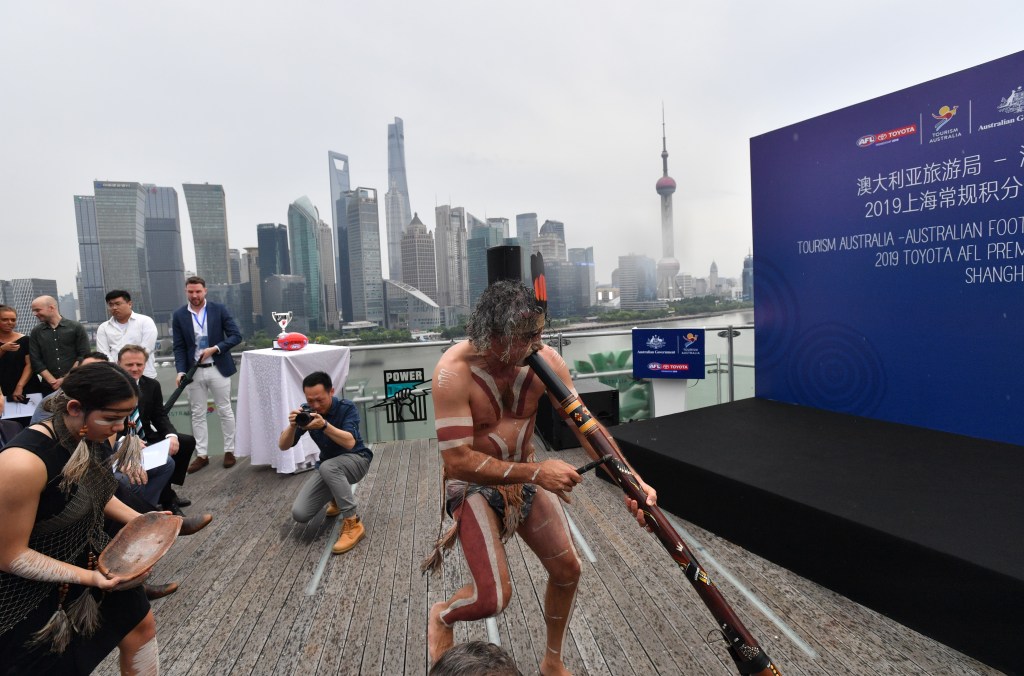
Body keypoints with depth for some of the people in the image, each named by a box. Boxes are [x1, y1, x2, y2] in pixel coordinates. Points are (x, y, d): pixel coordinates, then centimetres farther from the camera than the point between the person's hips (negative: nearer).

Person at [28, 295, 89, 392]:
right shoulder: (36, 332, 10)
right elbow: (36, 361, 5)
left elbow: (84, 356, -4)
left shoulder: (76, 328, 1)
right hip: (49, 387, 2)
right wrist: (52, 381, -7)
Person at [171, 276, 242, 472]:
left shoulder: (219, 309, -2)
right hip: (194, 371, 2)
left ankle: (229, 451, 18)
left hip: (218, 369, -2)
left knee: (225, 411, 6)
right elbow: (179, 347, 2)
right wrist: (181, 371, -10)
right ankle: (201, 455, 17)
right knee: (198, 414, 8)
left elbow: (236, 336, -5)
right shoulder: (179, 315, 2)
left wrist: (215, 349, -17)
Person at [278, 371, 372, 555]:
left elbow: (350, 443, -34)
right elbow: (283, 446, -11)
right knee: (299, 513, -12)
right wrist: (292, 426, -32)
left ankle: (353, 524, -26)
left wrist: (324, 425, -48)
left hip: (356, 459, -5)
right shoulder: (306, 412, -8)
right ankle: (337, 496, 20)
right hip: (328, 466, 5)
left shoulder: (346, 407, -21)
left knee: (327, 467, -39)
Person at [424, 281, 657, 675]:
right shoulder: (454, 372, -29)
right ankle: (440, 616, 27)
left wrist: (630, 479, -28)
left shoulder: (544, 360, -17)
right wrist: (535, 472, -34)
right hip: (473, 484, -5)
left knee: (567, 569, 10)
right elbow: (457, 462, -30)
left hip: (528, 475, 5)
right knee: (494, 597, -11)